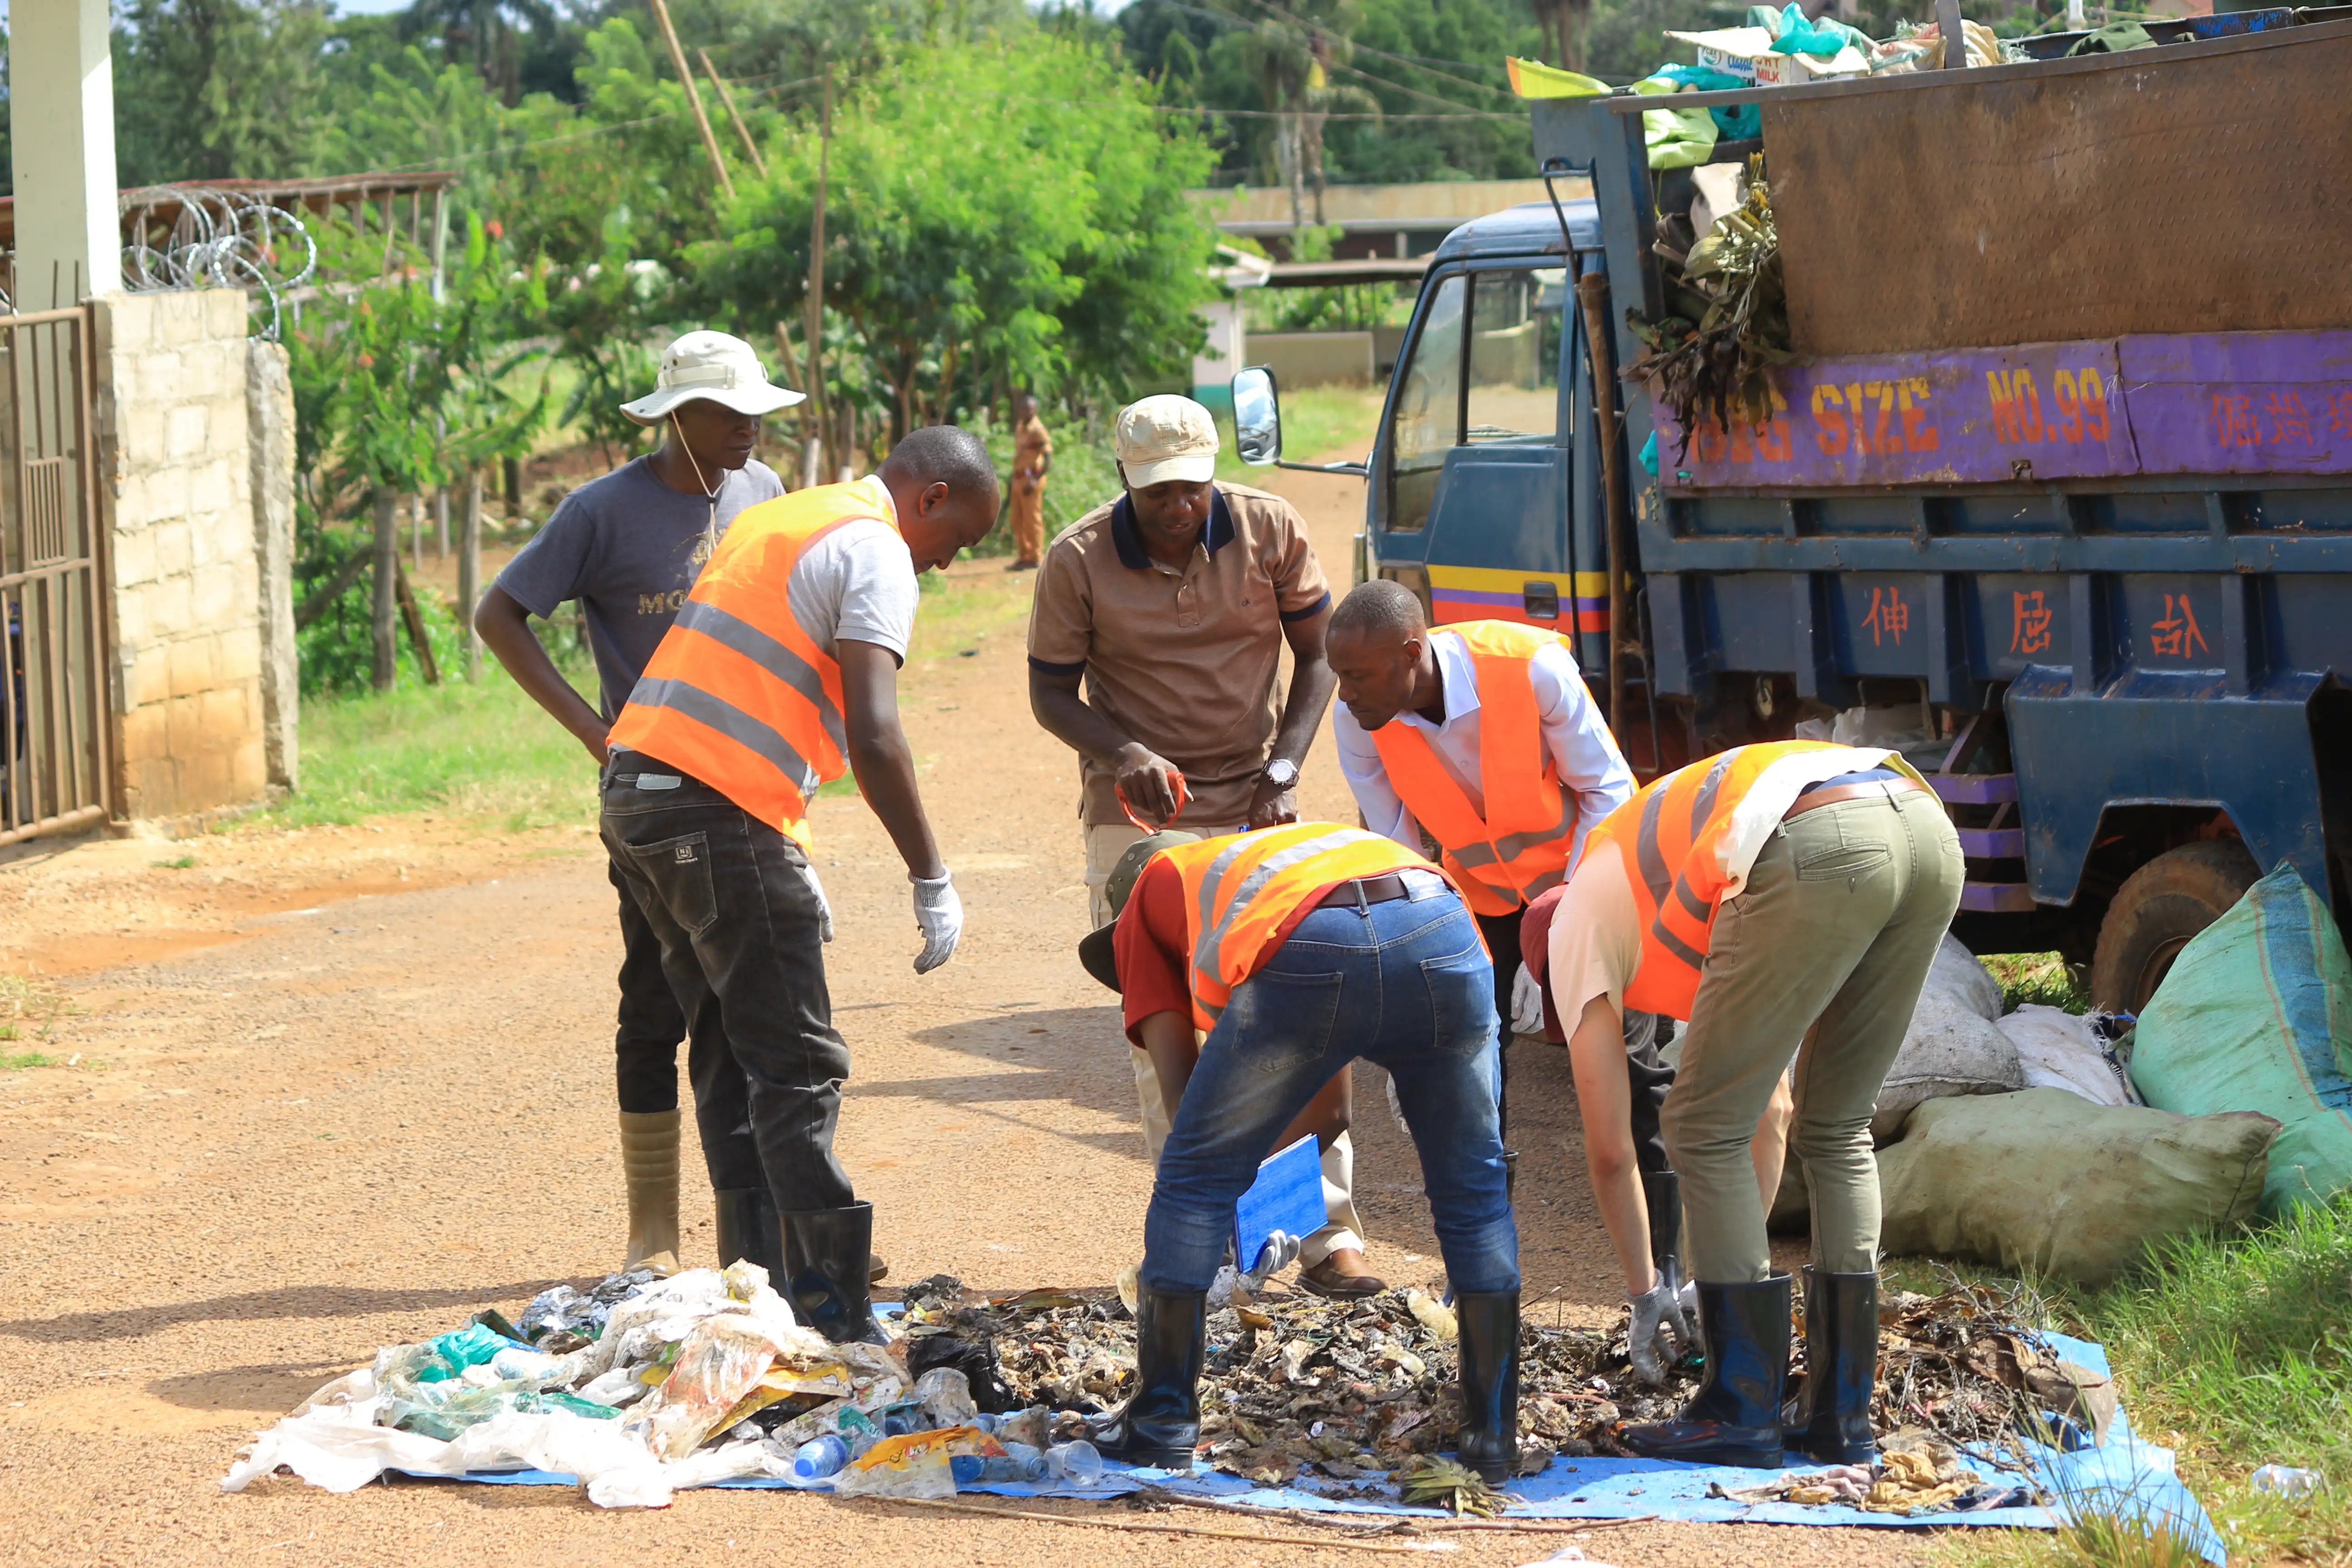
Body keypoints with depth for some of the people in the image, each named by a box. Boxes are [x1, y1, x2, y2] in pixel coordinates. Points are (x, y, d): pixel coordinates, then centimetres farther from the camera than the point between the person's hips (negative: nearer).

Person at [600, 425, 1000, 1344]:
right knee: (801, 1070, -5)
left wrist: (793, 863, 28)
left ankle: (760, 1278, 19)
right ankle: (829, 1313, -7)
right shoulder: (878, 554, -5)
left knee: (744, 1053, 16)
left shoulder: (779, 519, 24)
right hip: (717, 814, -9)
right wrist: (932, 882, -11)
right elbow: (874, 736, -16)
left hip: (635, 787, 9)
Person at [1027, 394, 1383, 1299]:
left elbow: (1318, 654, 4)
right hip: (1139, 816, -1)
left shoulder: (1269, 530, -5)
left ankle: (1329, 1233, 0)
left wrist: (1284, 770, -9)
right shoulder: (1080, 561, -8)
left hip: (1254, 808, 1)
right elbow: (1051, 694, -2)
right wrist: (1126, 756, -21)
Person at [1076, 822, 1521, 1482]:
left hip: (1305, 955, -4)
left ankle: (1162, 1422, 23)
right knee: (1472, 1190, 21)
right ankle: (1493, 1434, 23)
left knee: (1195, 1180, 16)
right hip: (1441, 928, 4)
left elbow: (1180, 1073, 23)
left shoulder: (1151, 890, 34)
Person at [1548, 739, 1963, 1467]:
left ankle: (1741, 1414, 13)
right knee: (1836, 1130, 22)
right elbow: (1768, 1115, 46)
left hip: (1820, 852, -7)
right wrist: (1733, 1262, 49)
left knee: (1703, 1130, 10)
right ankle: (1840, 1416, 23)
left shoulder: (1580, 921, 25)